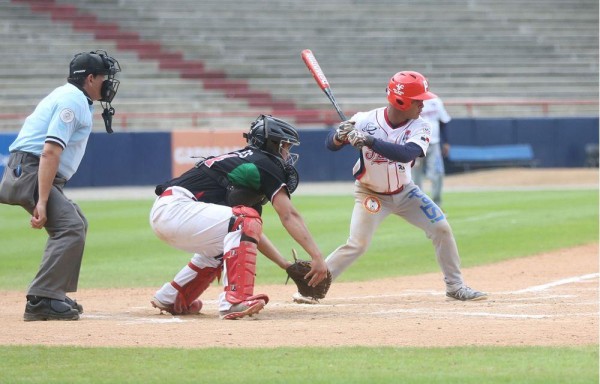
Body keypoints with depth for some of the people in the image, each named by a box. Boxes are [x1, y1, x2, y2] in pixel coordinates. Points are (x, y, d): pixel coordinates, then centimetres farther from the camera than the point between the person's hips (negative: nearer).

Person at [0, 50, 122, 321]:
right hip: (30, 171, -11)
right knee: (70, 227, -20)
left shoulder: (71, 96, 19)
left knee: (75, 225, 20)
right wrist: (42, 202, -30)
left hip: (29, 172, 11)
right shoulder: (73, 101, -14)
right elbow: (50, 151, -24)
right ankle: (41, 300, -26)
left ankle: (54, 294, 18)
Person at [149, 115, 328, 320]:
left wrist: (286, 265, 18)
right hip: (175, 209, -10)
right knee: (243, 219, -20)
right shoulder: (266, 163, -2)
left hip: (161, 213, 10)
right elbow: (289, 216, -11)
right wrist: (317, 257, -14)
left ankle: (170, 298, 30)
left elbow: (251, 231, 24)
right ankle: (234, 300, -31)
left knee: (221, 246, 29)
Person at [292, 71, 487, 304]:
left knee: (441, 229, -3)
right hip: (371, 194, -3)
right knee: (357, 245, -17)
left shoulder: (419, 128, -18)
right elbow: (331, 144, -19)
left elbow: (406, 154, -38)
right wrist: (341, 136, -43)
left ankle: (455, 287, 13)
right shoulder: (366, 121, -22)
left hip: (405, 192, 3)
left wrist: (370, 141, -48)